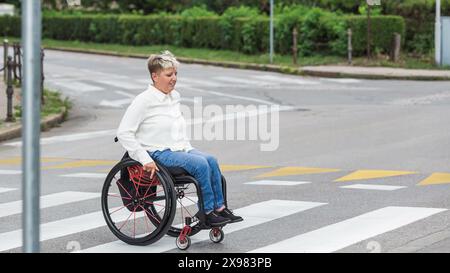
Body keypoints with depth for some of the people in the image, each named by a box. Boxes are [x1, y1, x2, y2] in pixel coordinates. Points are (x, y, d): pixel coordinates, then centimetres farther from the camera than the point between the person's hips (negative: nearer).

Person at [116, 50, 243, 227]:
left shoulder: (174, 96, 13)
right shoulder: (144, 100, -11)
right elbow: (124, 133, -16)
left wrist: (188, 149, 14)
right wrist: (145, 160, -20)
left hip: (180, 149, 7)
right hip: (159, 153, -7)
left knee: (211, 160, -18)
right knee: (200, 164, -26)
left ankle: (220, 208, -14)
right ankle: (207, 213, -19)